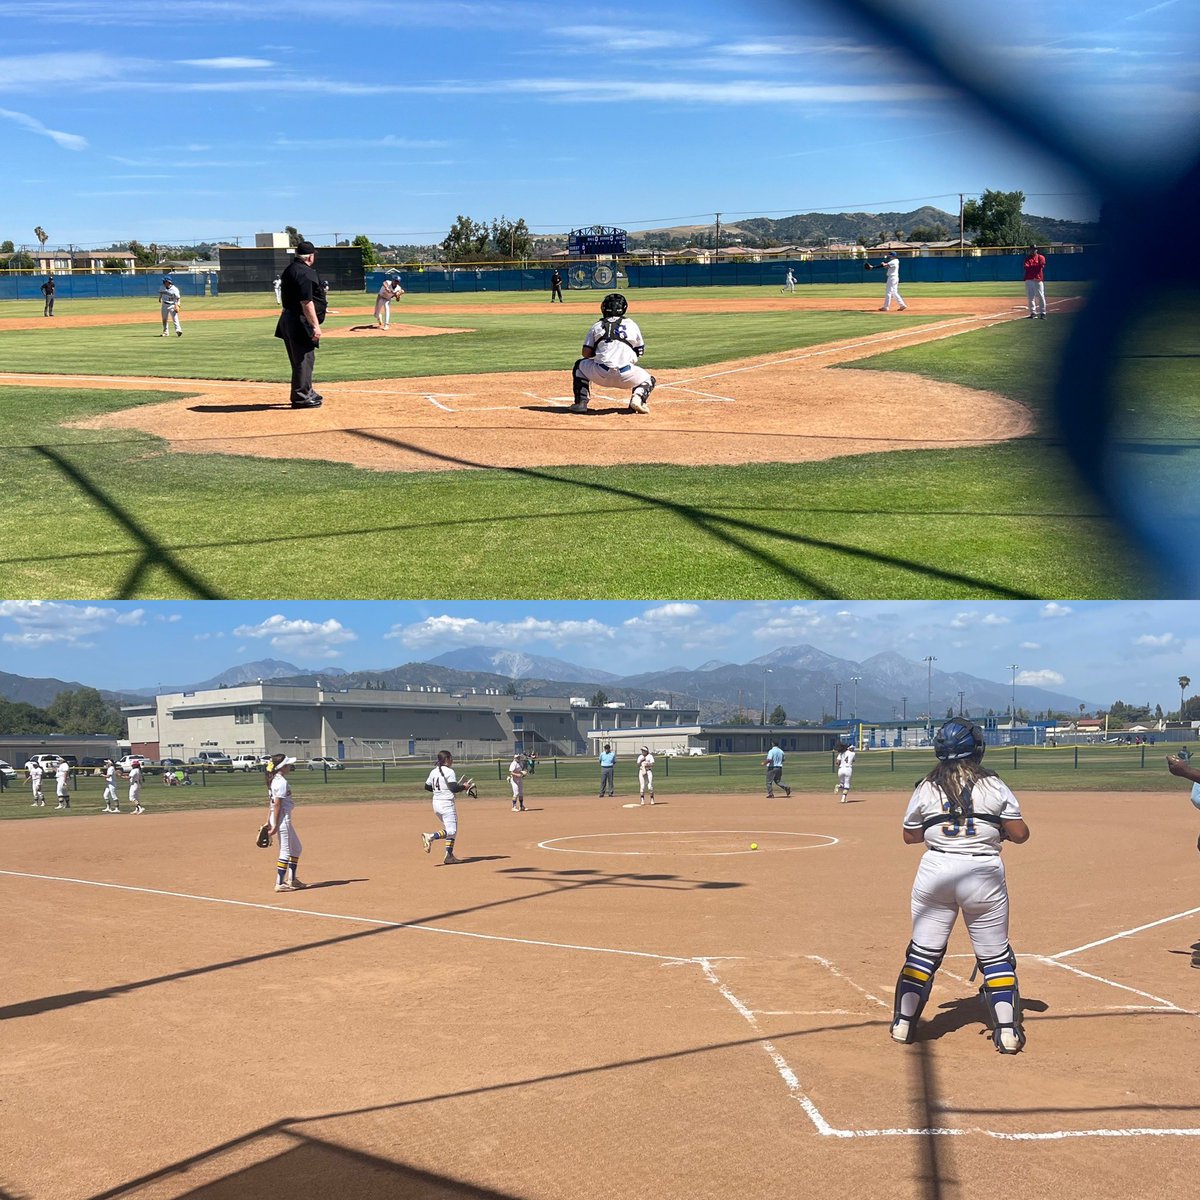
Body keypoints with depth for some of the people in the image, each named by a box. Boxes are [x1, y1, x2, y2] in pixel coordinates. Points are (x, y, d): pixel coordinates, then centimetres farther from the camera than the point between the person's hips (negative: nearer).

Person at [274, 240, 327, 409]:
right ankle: (302, 397, -3)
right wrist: (315, 325, -22)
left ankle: (306, 393, 28)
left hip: (288, 318, 10)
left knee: (301, 359, 18)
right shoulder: (305, 273, -17)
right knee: (304, 359, -5)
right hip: (301, 322, -10)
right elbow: (306, 302, -23)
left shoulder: (289, 270, 15)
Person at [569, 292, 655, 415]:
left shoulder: (597, 326, 13)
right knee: (649, 380, 29)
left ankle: (581, 402, 17)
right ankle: (638, 398, -4)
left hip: (600, 375, 0)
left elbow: (586, 353, 10)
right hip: (626, 377, 0)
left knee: (580, 364, 31)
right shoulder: (632, 325, 13)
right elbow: (640, 352, 17)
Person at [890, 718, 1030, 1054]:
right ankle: (1007, 1031, 7)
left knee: (923, 951, 11)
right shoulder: (993, 785, -1)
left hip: (935, 870, 1)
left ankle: (903, 1023, 14)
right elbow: (1020, 833, 1)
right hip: (984, 874, -1)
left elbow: (910, 836, 12)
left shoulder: (927, 788, 2)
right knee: (995, 956, 10)